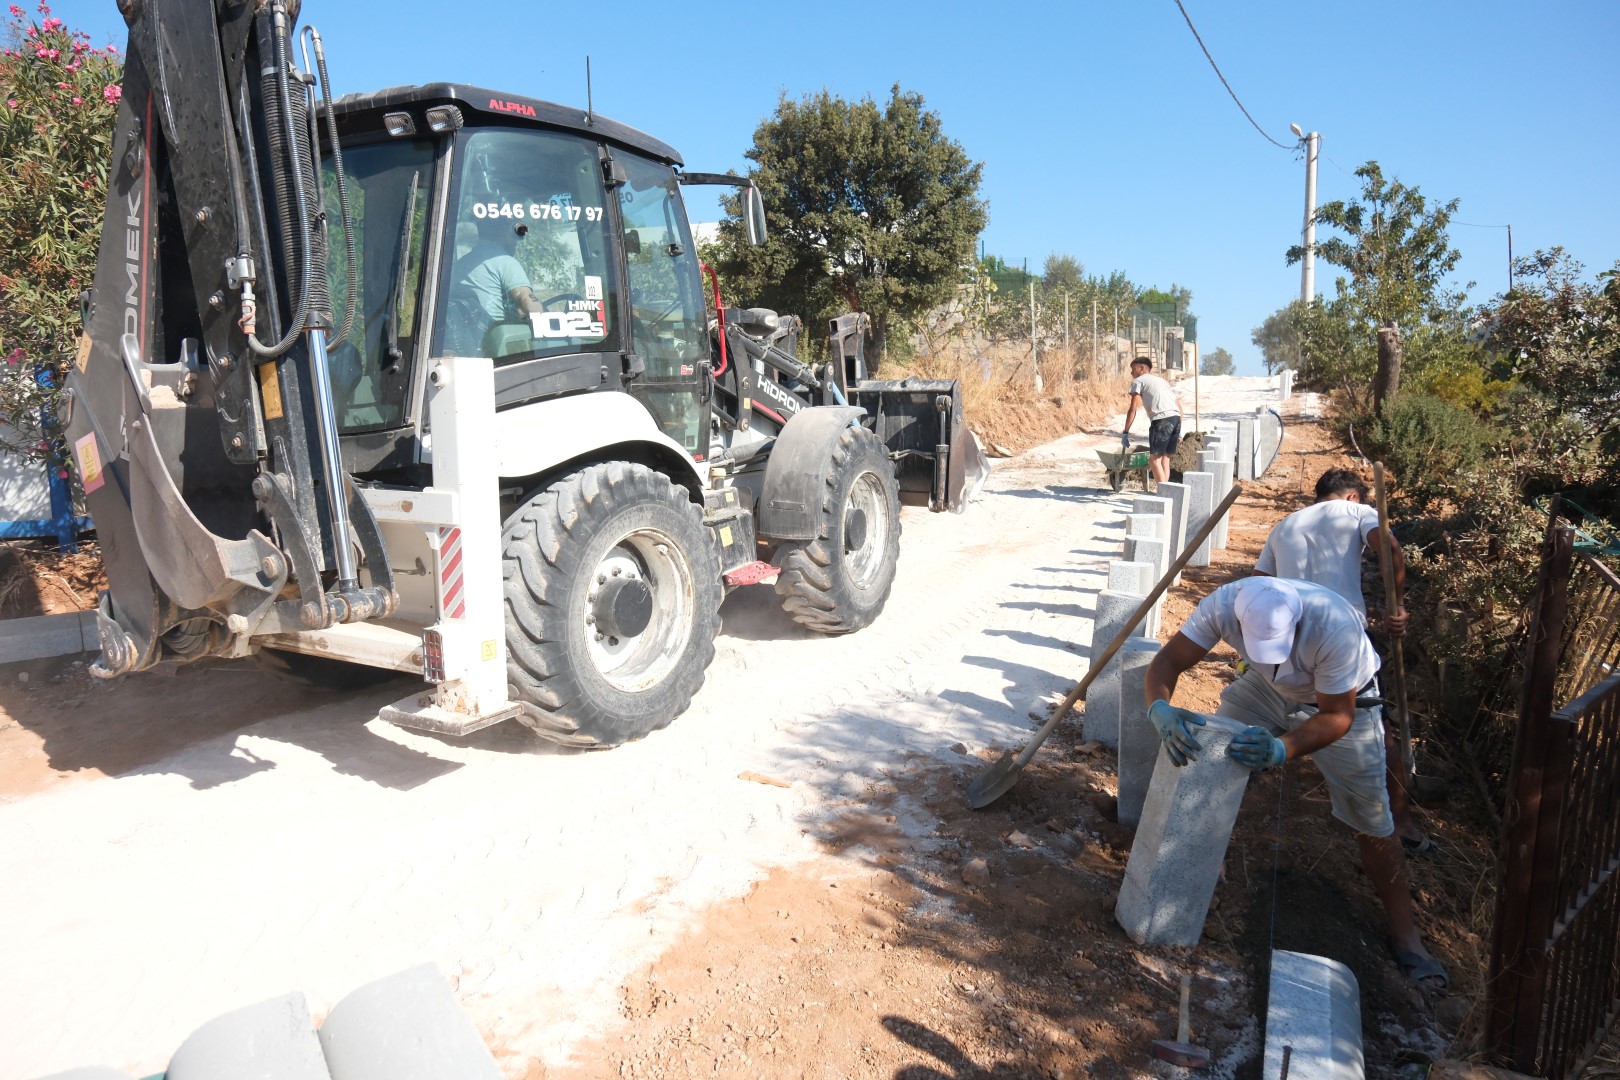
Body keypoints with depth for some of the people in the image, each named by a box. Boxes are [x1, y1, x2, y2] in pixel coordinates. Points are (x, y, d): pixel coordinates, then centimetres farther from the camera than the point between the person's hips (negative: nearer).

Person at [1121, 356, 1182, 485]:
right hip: (1176, 418, 7)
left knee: (1155, 459, -2)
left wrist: (1125, 433, 6)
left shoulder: (1138, 381, 12)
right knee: (1165, 457, 14)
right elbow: (1178, 405, 26)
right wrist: (1179, 431, 26)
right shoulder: (1162, 381, 33)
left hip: (1161, 419, -7)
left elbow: (1132, 410, 3)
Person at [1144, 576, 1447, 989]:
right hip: (1267, 688, 3)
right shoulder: (1225, 603, -34)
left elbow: (1337, 716, -32)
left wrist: (1281, 750, -49)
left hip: (1340, 702, -3)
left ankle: (1405, 933, 18)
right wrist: (1160, 710, -52)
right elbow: (1169, 660, -31)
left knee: (1373, 822, 0)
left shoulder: (1336, 625, -41)